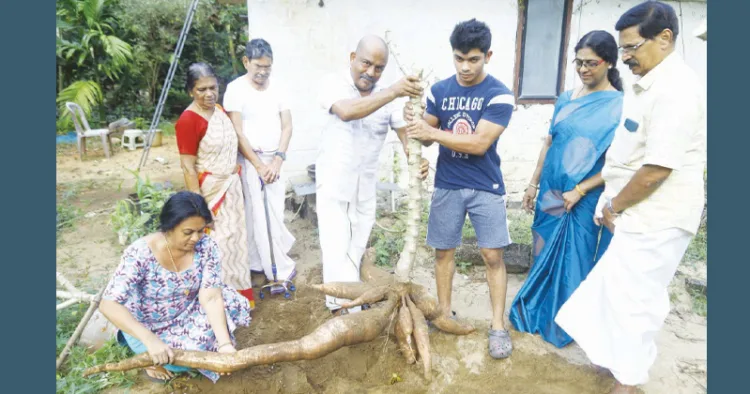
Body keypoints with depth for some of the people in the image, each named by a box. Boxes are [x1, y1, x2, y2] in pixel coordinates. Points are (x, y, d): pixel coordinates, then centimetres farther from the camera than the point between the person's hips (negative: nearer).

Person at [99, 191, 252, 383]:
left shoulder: (207, 247, -21)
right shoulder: (141, 253, -30)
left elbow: (211, 298, -25)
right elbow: (108, 305, -33)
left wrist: (225, 343, -37)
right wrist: (150, 340, -45)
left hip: (187, 315, 4)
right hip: (149, 326, -4)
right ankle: (147, 352, 9)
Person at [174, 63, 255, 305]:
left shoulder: (221, 110, 5)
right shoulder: (188, 120, -17)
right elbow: (188, 168, -18)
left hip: (231, 186, 8)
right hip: (209, 191, -8)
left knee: (235, 238, 17)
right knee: (218, 244, 1)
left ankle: (238, 294, 34)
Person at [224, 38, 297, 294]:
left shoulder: (276, 88, 7)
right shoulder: (236, 89, -6)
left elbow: (287, 126, 5)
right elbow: (237, 133, -10)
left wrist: (277, 160, -7)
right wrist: (259, 165, -13)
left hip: (274, 160, 4)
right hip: (250, 160, -4)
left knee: (275, 214, 4)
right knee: (258, 215, -2)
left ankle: (261, 263, 19)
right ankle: (280, 270, 7)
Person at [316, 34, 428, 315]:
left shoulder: (388, 96, -5)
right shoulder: (333, 84, -13)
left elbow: (405, 131, -12)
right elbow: (347, 112, -35)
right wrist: (392, 92, -47)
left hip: (366, 185, 4)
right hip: (333, 181, -3)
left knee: (356, 249, 14)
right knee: (337, 248, -5)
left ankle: (341, 301, 34)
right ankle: (348, 310, 5)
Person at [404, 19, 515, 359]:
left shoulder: (499, 95, -10)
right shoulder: (439, 91, 2)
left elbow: (479, 143, -19)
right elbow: (428, 136, 7)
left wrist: (432, 132, -24)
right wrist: (415, 124, -16)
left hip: (485, 187, -3)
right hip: (447, 185, 3)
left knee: (492, 255, 0)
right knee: (443, 251, 9)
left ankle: (498, 326, 14)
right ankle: (445, 315, 27)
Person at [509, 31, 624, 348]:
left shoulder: (620, 106, -10)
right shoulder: (565, 99, 6)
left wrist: (578, 191, -18)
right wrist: (533, 184, 9)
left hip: (584, 199, -5)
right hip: (551, 192, 5)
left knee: (573, 260, 8)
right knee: (544, 254, 15)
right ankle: (535, 310, 34)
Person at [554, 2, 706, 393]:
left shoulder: (674, 90, -21)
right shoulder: (649, 84, 10)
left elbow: (657, 170, -25)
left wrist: (613, 207, -11)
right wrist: (612, 202, 11)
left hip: (656, 219, -9)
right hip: (639, 214, 9)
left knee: (633, 299, 3)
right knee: (621, 292, 20)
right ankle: (616, 358, 39)